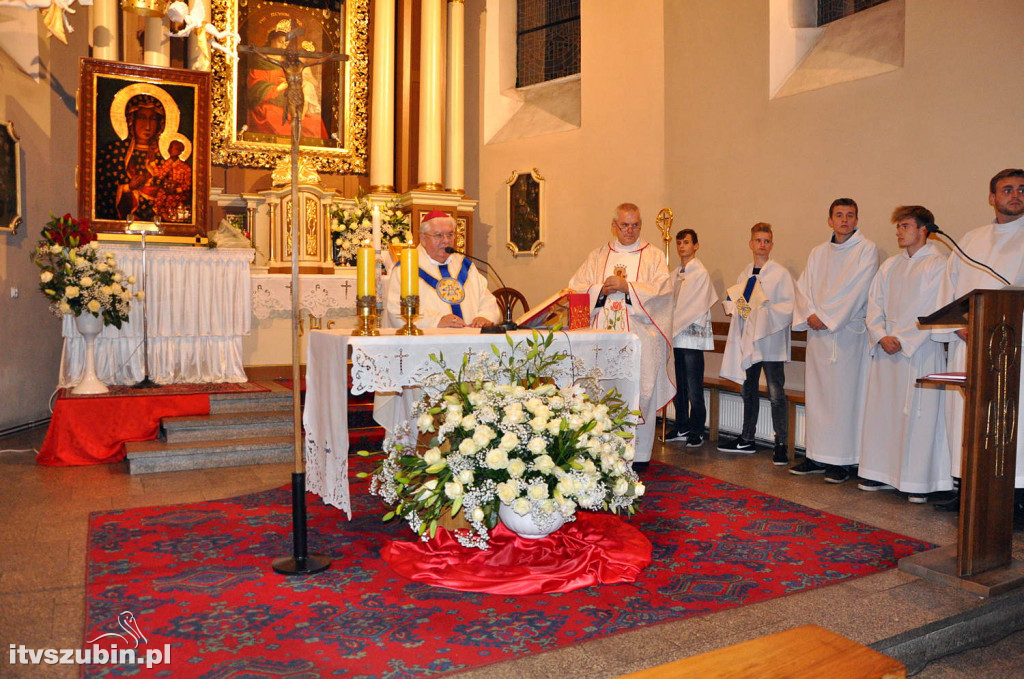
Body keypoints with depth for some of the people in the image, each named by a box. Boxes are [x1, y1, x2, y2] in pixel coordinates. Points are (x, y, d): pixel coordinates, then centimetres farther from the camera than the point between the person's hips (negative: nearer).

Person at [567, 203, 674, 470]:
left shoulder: (653, 256, 9)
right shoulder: (597, 256, 16)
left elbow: (662, 288, -6)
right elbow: (575, 288, 8)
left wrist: (627, 287, -14)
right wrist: (601, 290, -9)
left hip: (640, 336, -2)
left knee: (639, 392, -3)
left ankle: (639, 454, 6)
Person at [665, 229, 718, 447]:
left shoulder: (701, 273, -7)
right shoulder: (677, 273, 14)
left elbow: (696, 308, -12)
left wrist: (673, 325, -10)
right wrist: (669, 327, 1)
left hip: (693, 337, -7)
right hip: (677, 337, 7)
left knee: (694, 389, -3)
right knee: (680, 387, 12)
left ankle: (697, 432, 6)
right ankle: (682, 428, 21)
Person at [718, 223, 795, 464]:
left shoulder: (780, 273, -5)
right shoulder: (745, 274, 13)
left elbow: (789, 308, -10)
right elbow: (735, 302, 21)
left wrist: (764, 309, -21)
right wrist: (733, 307, 0)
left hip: (771, 340, -6)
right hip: (748, 340, 6)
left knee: (776, 394, -6)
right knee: (748, 391, 14)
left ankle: (781, 444, 0)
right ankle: (747, 440, 25)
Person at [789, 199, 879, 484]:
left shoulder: (866, 249, 0)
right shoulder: (818, 253, 16)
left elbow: (857, 289, -11)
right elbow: (803, 287, 9)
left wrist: (826, 316, -13)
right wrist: (810, 314, -8)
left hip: (848, 331, -5)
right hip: (818, 332, 5)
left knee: (845, 393, -5)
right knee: (816, 393, 6)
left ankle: (845, 460, 2)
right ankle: (817, 455, 14)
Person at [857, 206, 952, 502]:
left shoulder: (938, 264, -3)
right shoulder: (890, 265, 15)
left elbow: (934, 311, -11)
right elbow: (874, 304, 10)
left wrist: (903, 339, -14)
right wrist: (881, 336, -5)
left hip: (920, 350, -6)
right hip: (885, 350, 6)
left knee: (918, 413, -4)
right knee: (881, 409, 7)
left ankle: (918, 480, 5)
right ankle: (882, 473, 17)